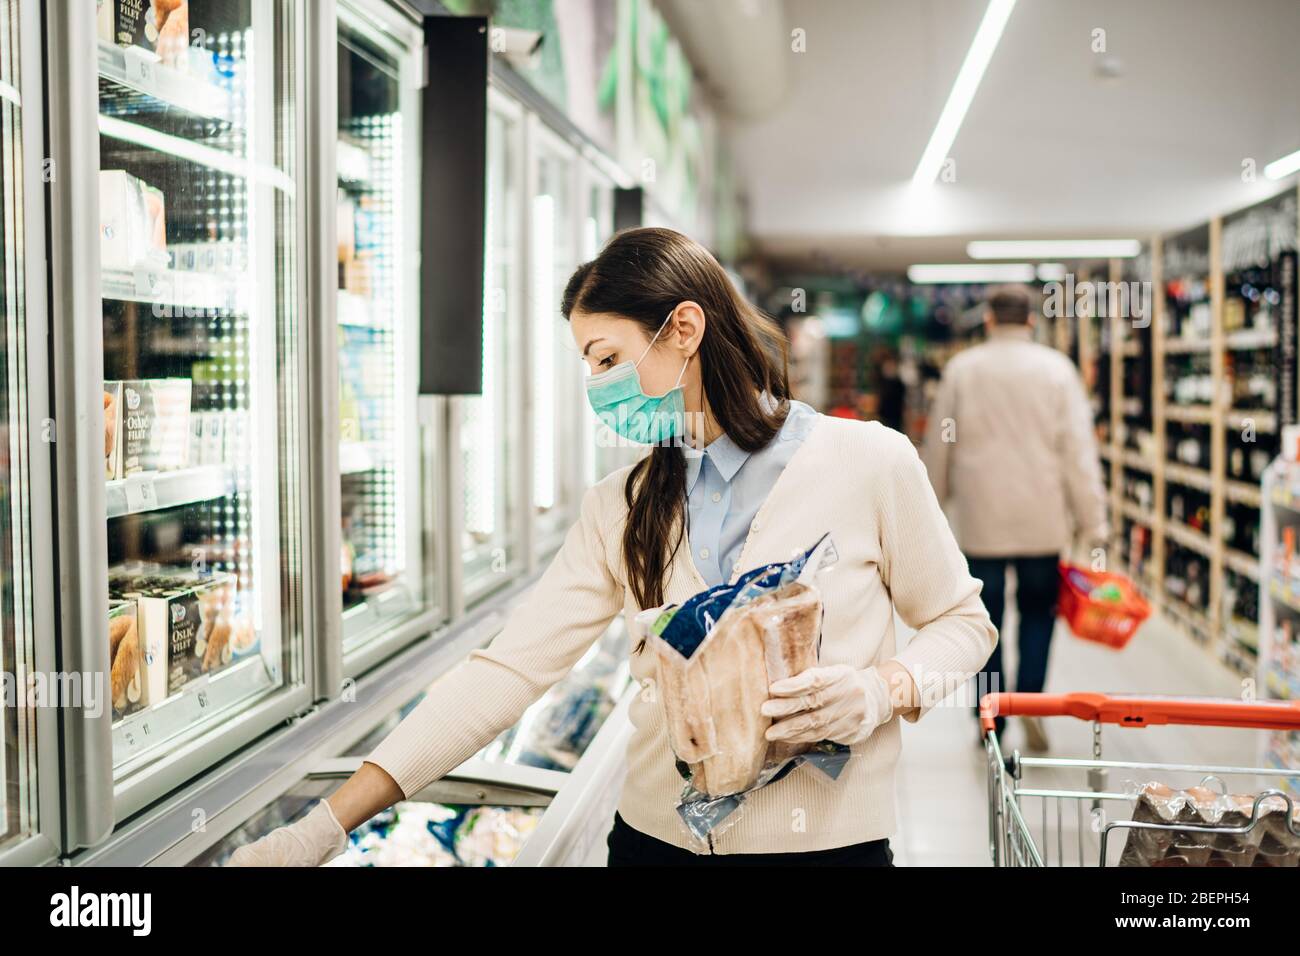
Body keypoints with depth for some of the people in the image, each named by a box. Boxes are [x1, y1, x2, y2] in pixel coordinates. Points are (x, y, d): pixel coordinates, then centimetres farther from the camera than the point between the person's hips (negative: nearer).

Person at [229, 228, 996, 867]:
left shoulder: (868, 463, -7)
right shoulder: (619, 509, 2)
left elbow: (961, 622, 4)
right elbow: (509, 668, -5)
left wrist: (882, 689, -18)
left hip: (829, 840, -3)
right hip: (658, 837, 3)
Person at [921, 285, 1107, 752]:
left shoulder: (961, 368, 0)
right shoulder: (1056, 368, -3)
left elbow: (938, 443, 6)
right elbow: (1079, 448, -5)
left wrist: (935, 497, 21)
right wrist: (1091, 521, -2)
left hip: (980, 517, 0)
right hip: (1042, 518, 0)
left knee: (986, 615, 9)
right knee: (1037, 611, 14)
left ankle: (991, 718, 13)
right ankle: (1030, 700, -5)